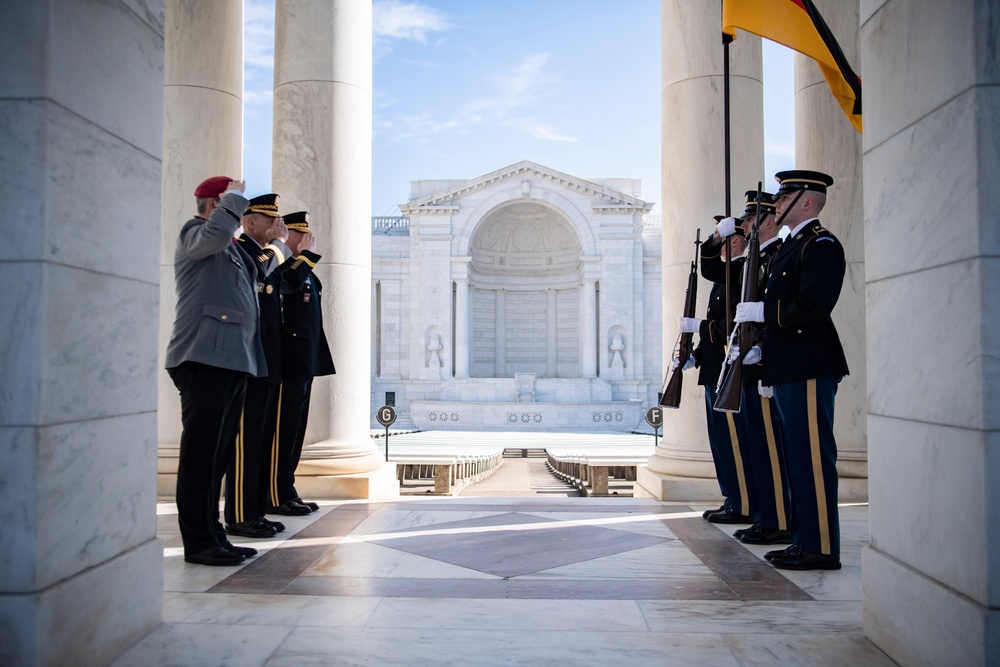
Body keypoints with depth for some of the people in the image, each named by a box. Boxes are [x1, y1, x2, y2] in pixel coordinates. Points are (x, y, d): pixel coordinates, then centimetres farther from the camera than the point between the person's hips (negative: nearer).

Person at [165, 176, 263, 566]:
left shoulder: (232, 249, 26)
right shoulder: (194, 233, 0)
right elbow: (216, 232, -24)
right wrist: (234, 197, -9)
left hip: (233, 360, 9)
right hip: (205, 358, -9)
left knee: (218, 453, 11)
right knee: (201, 451, -7)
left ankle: (212, 534, 18)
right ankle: (198, 542, -2)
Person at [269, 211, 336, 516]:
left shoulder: (302, 267, 21)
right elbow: (289, 282, -30)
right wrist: (306, 254, -16)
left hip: (304, 361, 10)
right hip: (289, 361, -10)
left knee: (294, 430, 12)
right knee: (283, 430, -5)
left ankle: (287, 491, 19)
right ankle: (276, 496, 1)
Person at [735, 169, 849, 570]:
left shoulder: (821, 244, -10)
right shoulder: (790, 246, 20)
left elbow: (812, 308, -22)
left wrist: (760, 312, -16)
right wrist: (761, 346, 14)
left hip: (810, 370, -10)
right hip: (789, 371, 10)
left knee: (813, 457, -5)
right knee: (798, 458, 14)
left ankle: (822, 548, 3)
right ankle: (804, 540, 23)